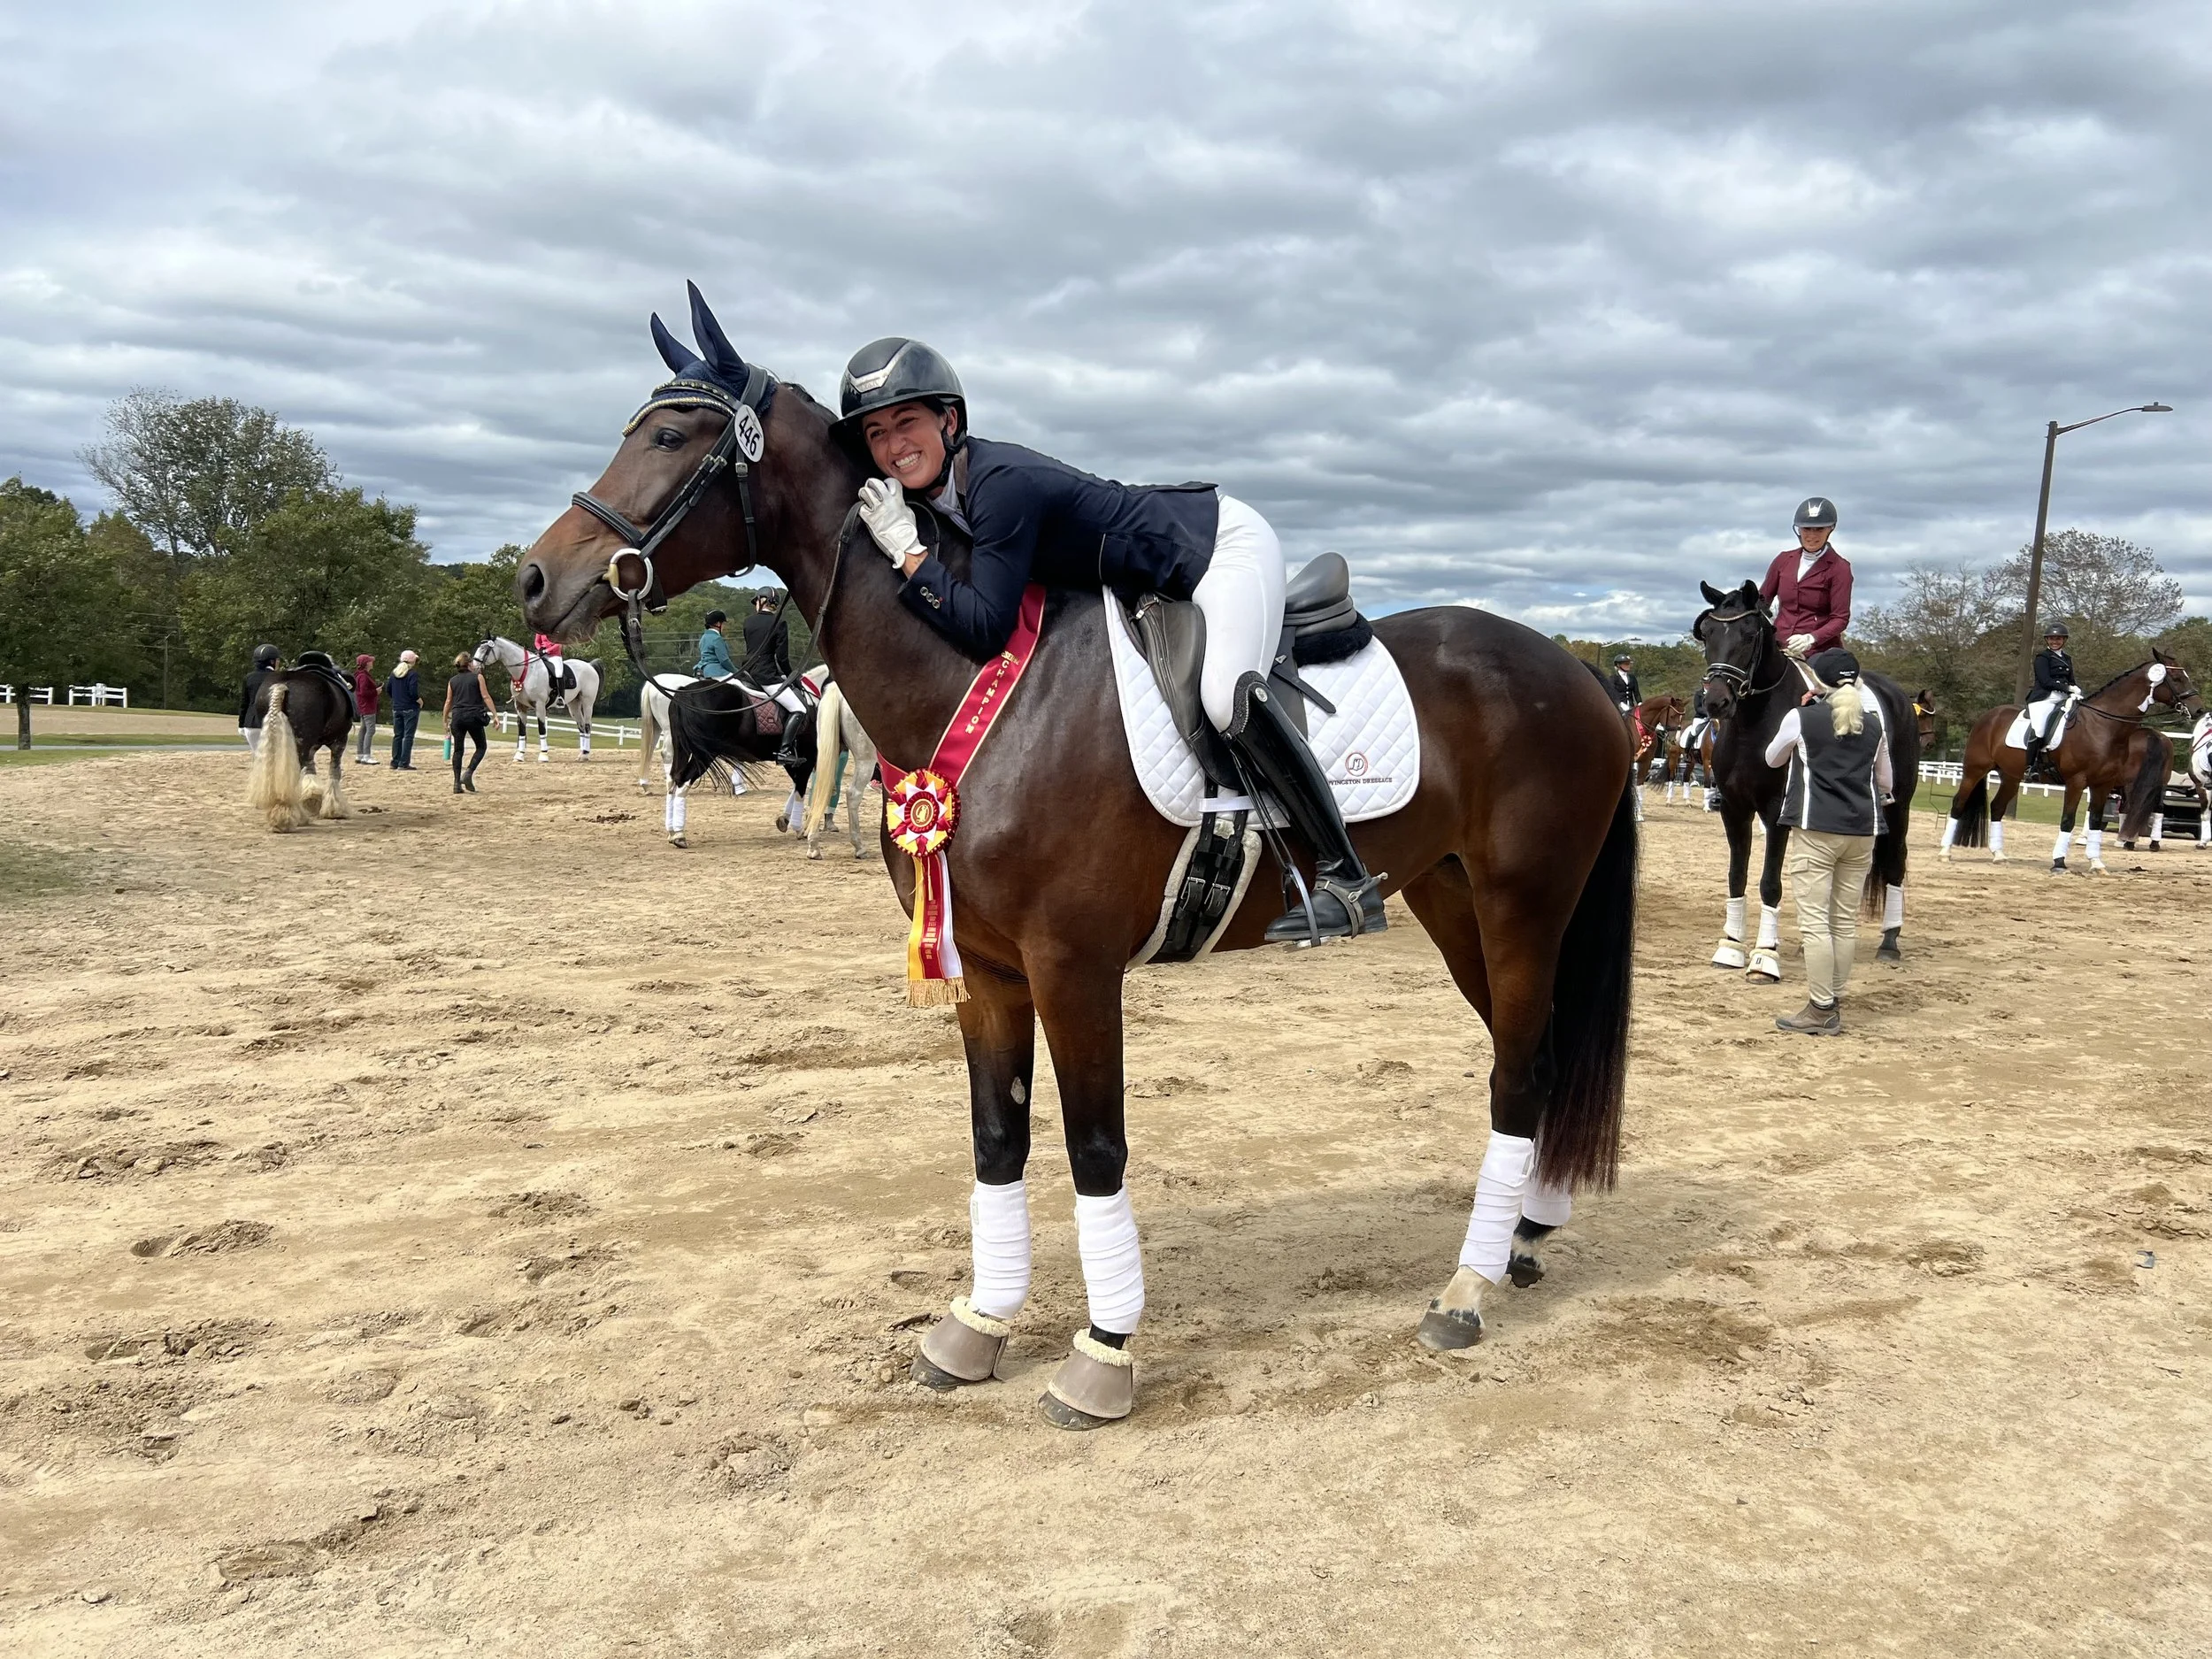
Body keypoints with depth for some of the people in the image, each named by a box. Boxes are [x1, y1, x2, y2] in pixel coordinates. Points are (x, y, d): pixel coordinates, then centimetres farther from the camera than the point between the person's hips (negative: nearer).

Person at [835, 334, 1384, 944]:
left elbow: (983, 629, -34)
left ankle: (1345, 877, -26)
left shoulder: (1002, 485, -29)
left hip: (1224, 543, -10)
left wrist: (905, 548, -30)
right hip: (1166, 581, 10)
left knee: (1227, 695, -32)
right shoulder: (934, 489, -2)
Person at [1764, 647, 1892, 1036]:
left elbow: (1772, 759, 15)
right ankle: (1834, 1003, 16)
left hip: (1816, 829, -5)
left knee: (1815, 921, -4)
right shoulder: (1874, 724, 8)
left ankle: (1821, 1010, -6)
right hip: (1862, 830, 5)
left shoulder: (1801, 719, -3)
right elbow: (1885, 781, 20)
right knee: (1846, 920, 10)